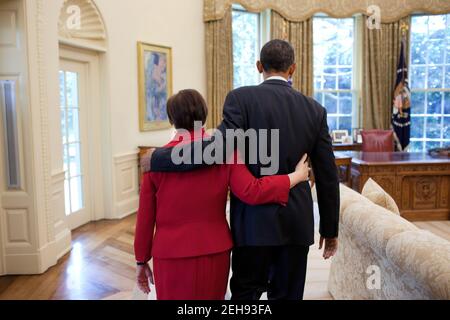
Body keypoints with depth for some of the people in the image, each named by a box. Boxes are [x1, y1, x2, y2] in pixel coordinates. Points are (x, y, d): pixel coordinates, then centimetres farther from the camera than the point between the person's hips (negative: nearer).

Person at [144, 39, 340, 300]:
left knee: (246, 292, 14)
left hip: (255, 220, -3)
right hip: (298, 222, 3)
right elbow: (328, 176, 5)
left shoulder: (242, 98, -8)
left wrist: (158, 158, -12)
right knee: (288, 294, 14)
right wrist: (330, 229, 15)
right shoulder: (315, 110, 4)